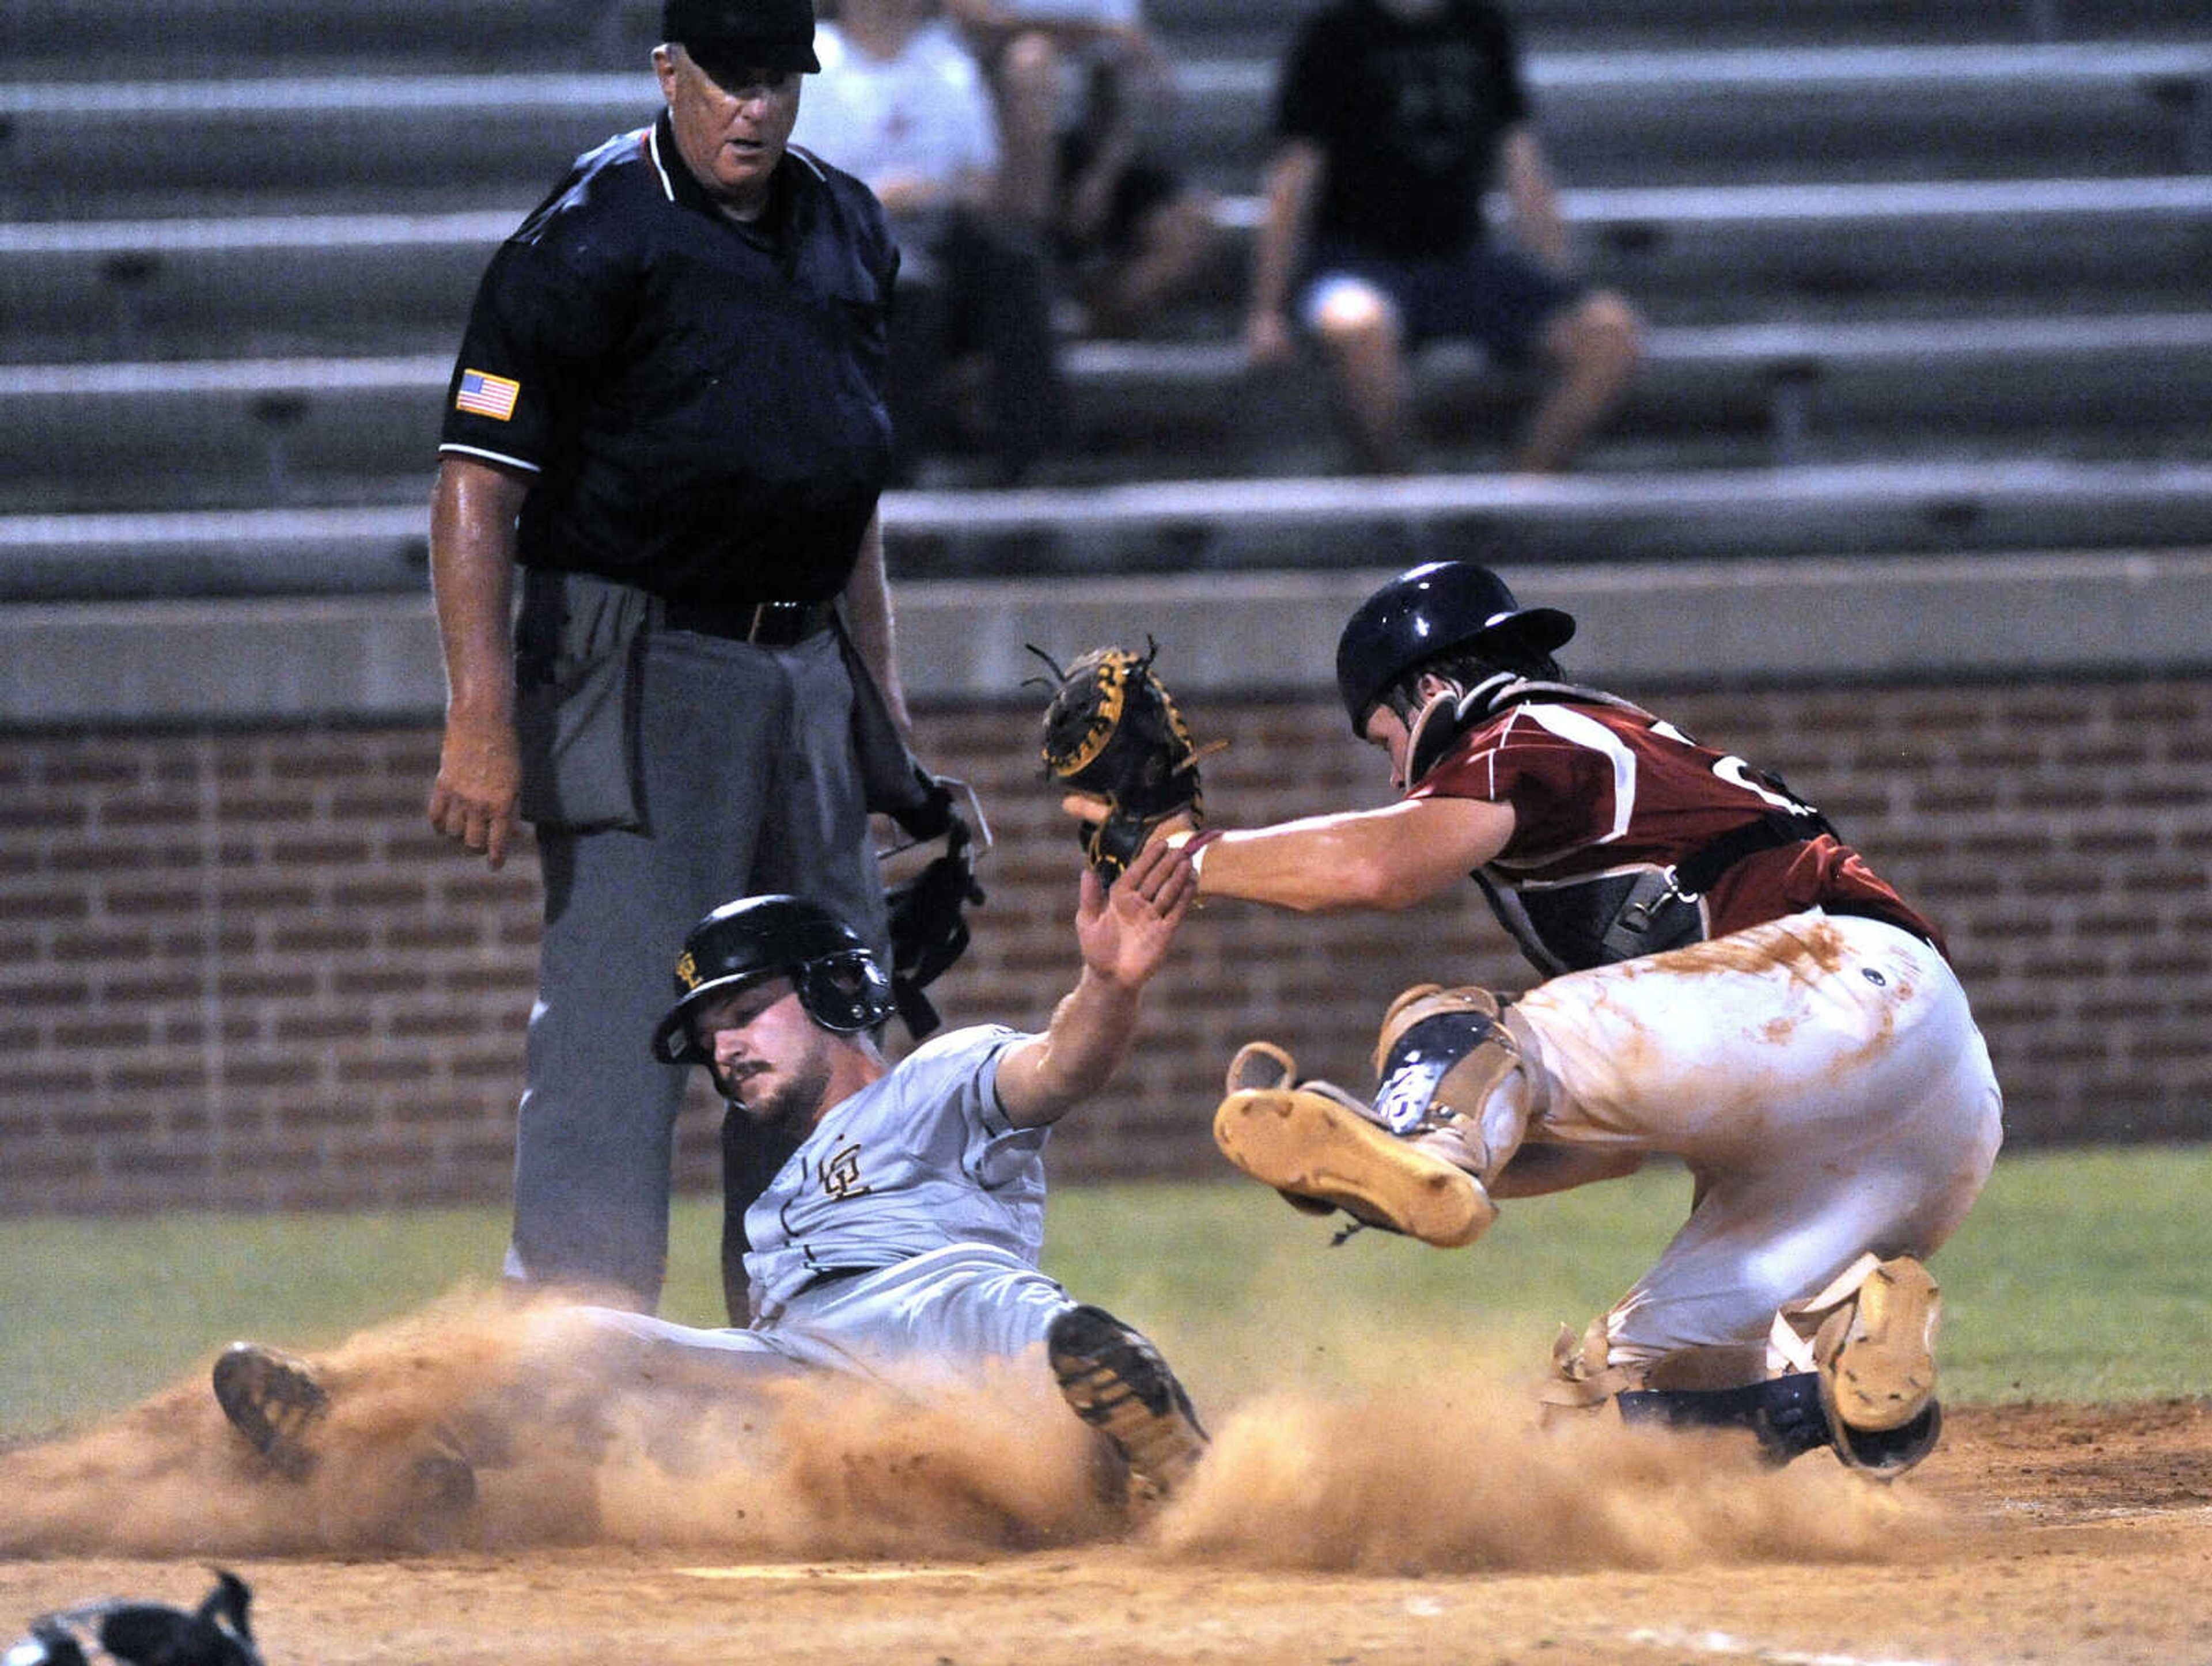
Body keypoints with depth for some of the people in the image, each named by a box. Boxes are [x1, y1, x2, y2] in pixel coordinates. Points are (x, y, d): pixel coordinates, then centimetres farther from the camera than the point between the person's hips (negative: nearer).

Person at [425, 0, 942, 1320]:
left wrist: (882, 691, 20)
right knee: (618, 1026, -13)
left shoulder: (847, 231, 12)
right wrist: (483, 724, -23)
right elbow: (478, 487, -16)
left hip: (809, 667, 8)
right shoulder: (591, 240, -12)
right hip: (639, 674, -8)